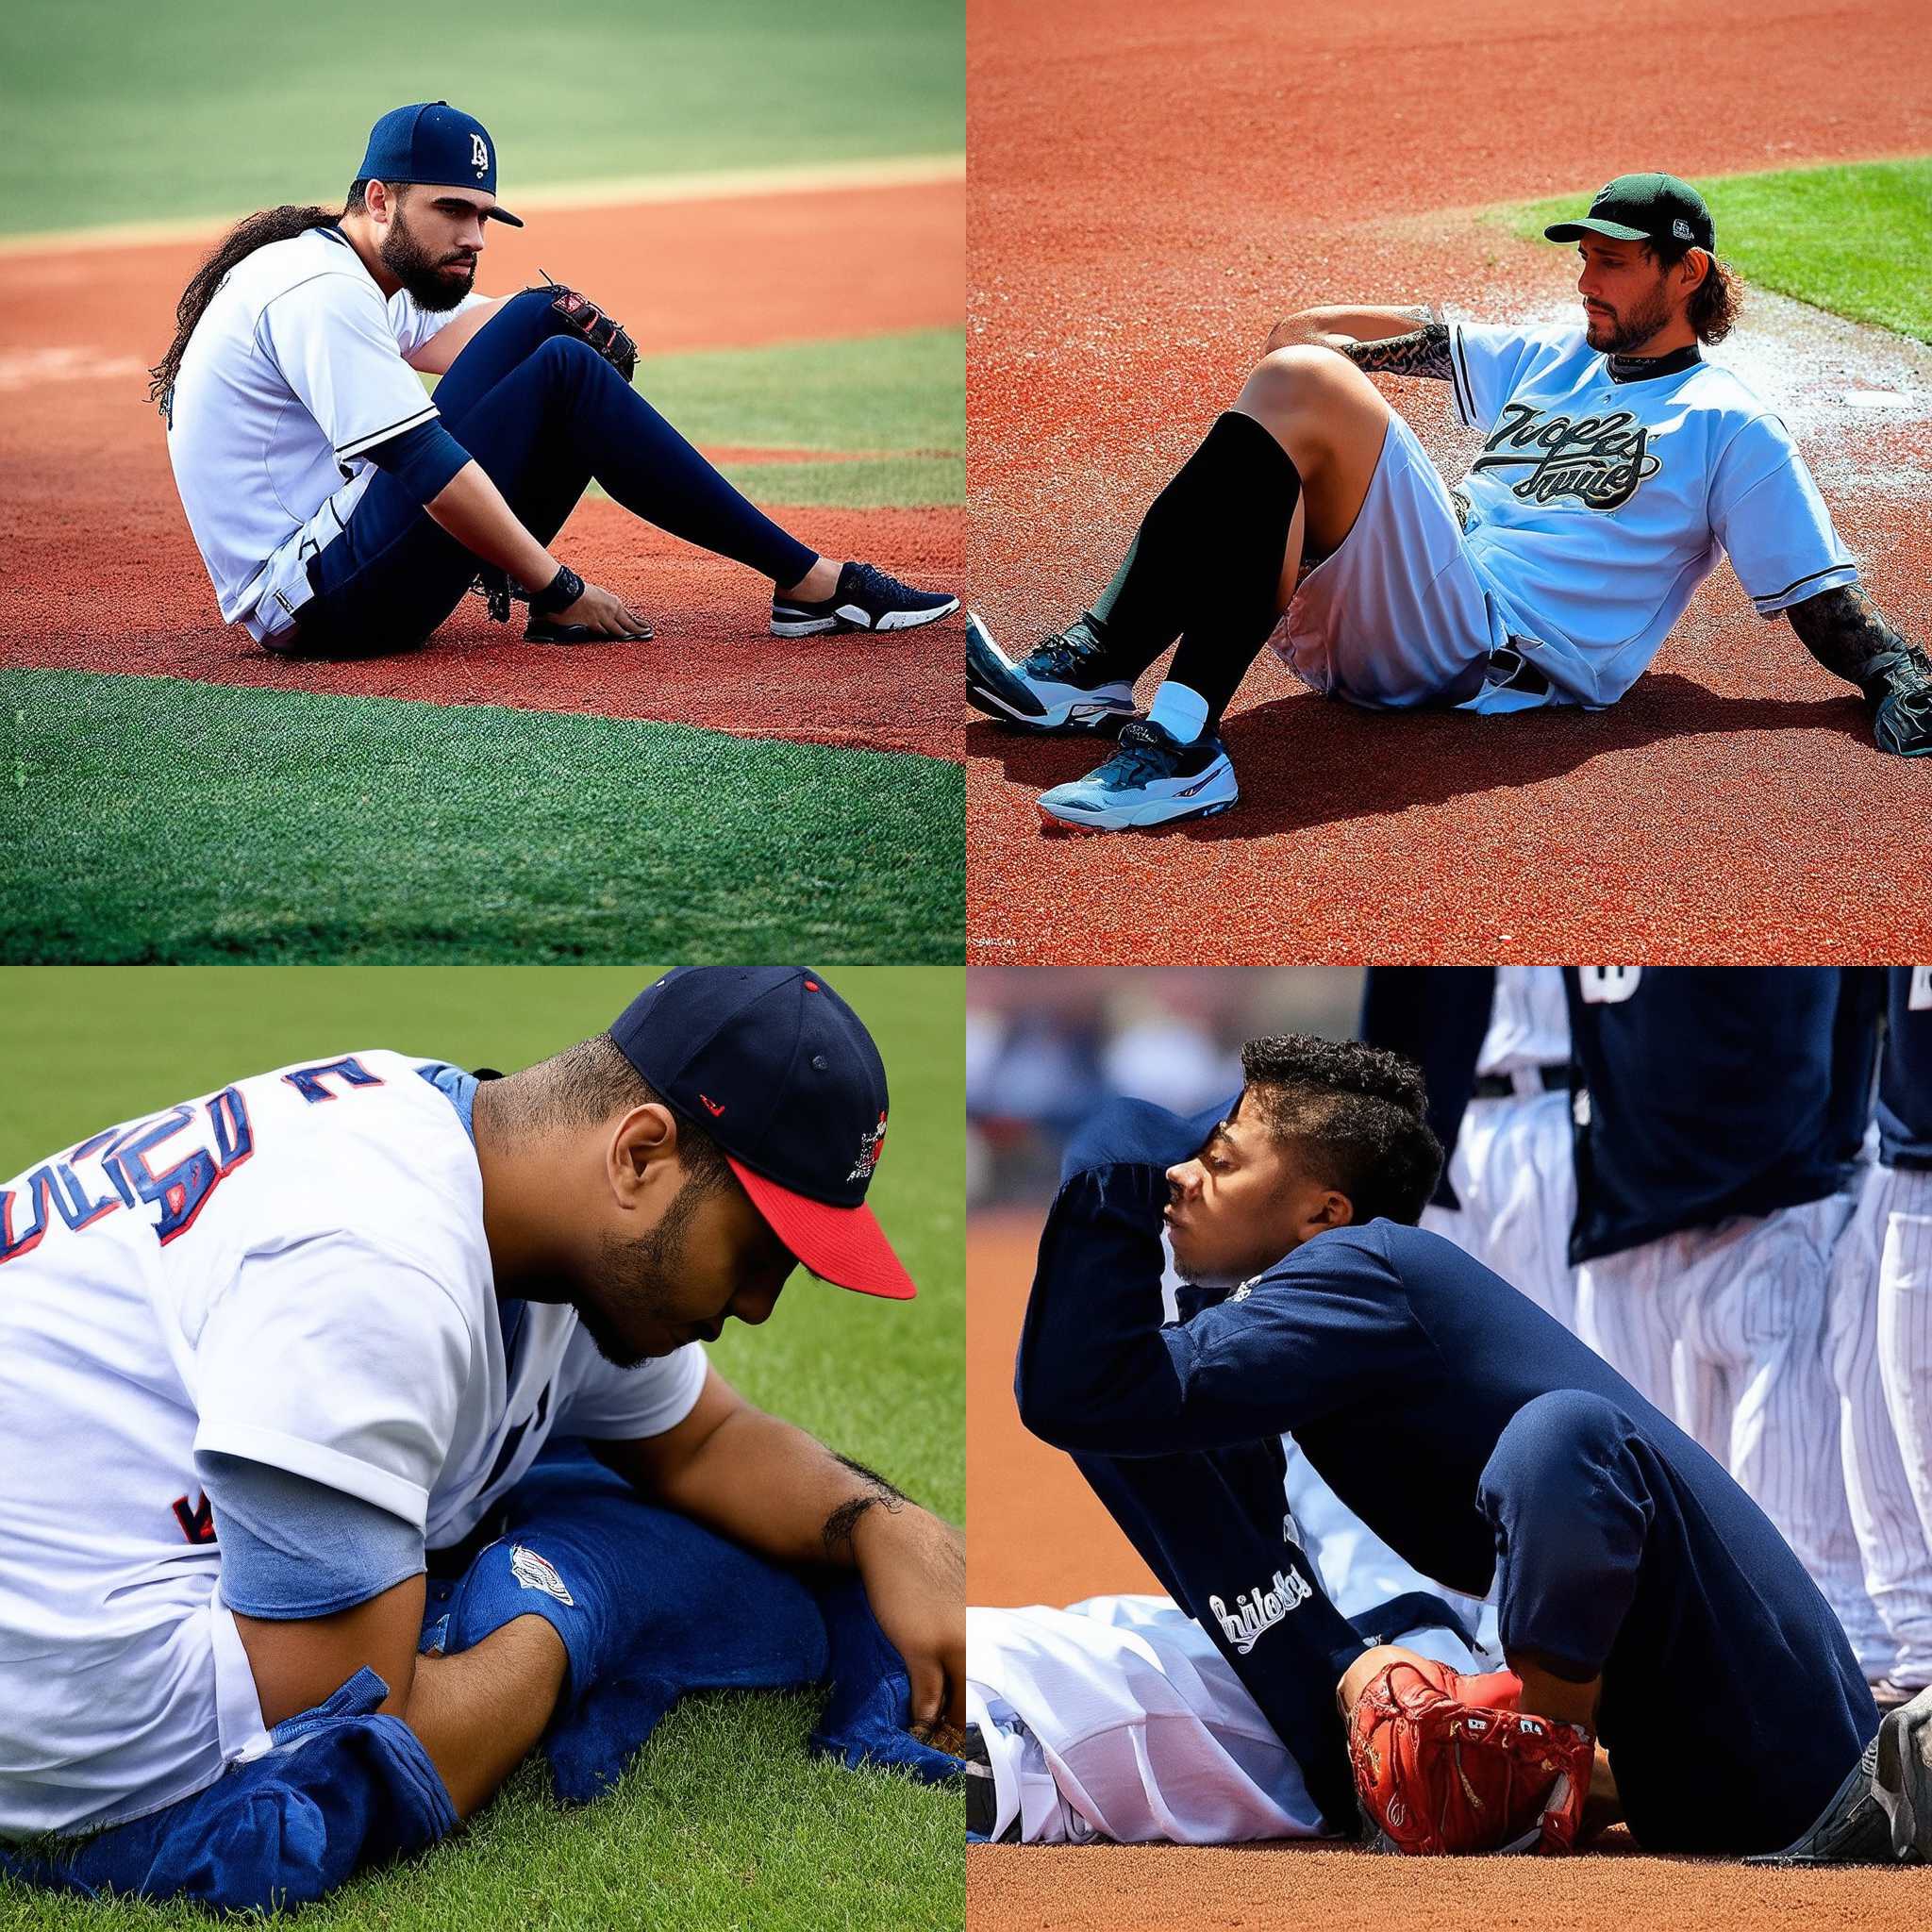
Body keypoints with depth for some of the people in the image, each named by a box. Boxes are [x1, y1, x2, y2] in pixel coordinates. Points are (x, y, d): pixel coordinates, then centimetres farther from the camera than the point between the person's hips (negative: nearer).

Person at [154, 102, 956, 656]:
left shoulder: (375, 275, 17)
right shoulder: (322, 293, -16)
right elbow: (427, 466, -22)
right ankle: (812, 582, -14)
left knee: (539, 323, 7)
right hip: (318, 605, -10)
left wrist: (565, 317, -12)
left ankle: (509, 576, -5)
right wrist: (561, 588, -21)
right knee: (561, 374, -16)